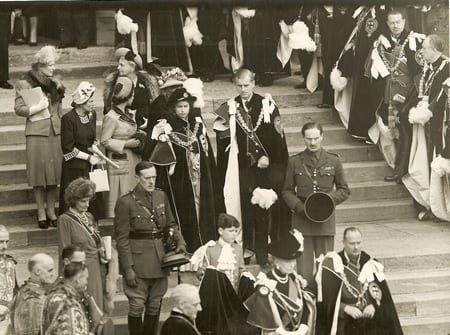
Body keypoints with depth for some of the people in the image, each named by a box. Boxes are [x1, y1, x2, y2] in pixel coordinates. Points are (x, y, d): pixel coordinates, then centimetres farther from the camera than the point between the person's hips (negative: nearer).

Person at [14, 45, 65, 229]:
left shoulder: (55, 83, 12)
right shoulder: (24, 83, -4)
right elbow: (18, 109, -7)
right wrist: (36, 108, -18)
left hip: (56, 133, 5)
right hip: (37, 133, -5)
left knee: (55, 172, 5)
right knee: (40, 174, -1)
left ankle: (51, 211, 16)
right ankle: (41, 213, 8)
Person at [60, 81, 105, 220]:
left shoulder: (92, 114, 5)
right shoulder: (68, 119, -15)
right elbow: (68, 148, -14)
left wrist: (96, 154, 0)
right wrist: (88, 157, -12)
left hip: (90, 166, 6)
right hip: (74, 168, -6)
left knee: (93, 200, 7)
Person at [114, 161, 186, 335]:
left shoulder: (161, 196, 7)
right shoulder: (125, 202, -10)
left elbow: (170, 224, 18)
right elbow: (122, 238, -10)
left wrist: (180, 242, -2)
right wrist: (128, 268, -14)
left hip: (160, 259, 5)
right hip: (138, 259, -5)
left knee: (155, 306, 13)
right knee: (137, 306, -3)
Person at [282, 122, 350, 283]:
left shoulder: (333, 161, 3)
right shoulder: (294, 162, 3)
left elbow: (344, 190, 10)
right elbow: (287, 191, 9)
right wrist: (299, 207, -9)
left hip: (325, 219, 0)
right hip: (302, 219, 0)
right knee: (304, 267, -2)